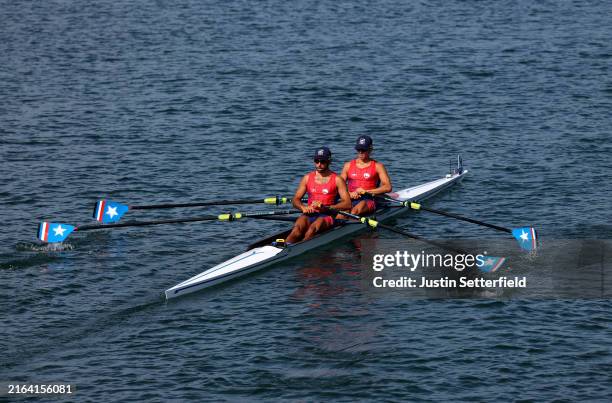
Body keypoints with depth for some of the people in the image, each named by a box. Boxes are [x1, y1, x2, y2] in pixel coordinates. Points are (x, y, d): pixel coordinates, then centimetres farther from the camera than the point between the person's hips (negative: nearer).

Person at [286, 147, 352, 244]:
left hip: (327, 216, -2)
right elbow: (296, 200, 15)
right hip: (310, 215, 3)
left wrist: (326, 208, -16)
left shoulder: (337, 180, 4)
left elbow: (348, 204, -4)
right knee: (298, 227, -32)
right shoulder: (307, 178, 15)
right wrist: (303, 207, -10)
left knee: (314, 227, -36)